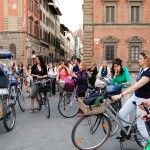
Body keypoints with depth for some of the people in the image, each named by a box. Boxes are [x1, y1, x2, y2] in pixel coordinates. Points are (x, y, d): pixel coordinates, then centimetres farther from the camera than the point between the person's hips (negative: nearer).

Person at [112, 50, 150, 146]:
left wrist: (121, 95, -40)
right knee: (122, 113, 6)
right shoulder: (142, 69, 2)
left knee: (140, 125, 1)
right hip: (135, 97, 8)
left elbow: (136, 86, -35)